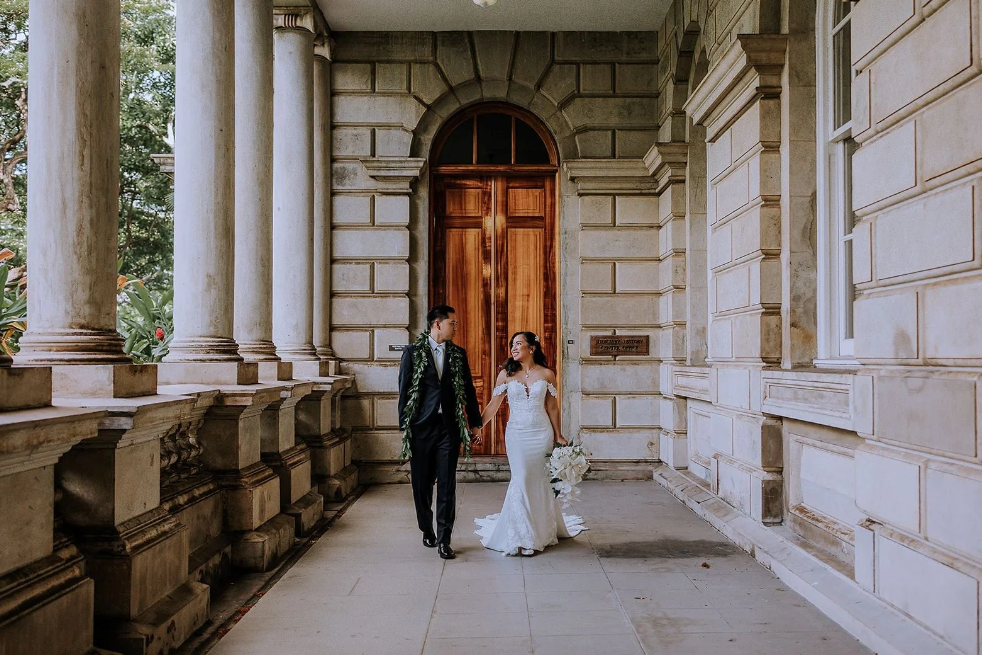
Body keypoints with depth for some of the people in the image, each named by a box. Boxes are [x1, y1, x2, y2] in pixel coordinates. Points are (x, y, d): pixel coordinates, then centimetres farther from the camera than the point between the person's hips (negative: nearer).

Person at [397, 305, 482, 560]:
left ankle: (444, 539, 4)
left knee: (447, 484, -2)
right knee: (421, 484, 10)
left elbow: (468, 390, 11)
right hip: (421, 427, -1)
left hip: (449, 427, 1)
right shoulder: (412, 353, 0)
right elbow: (404, 391, 0)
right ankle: (427, 531, 30)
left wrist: (475, 423, 10)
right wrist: (404, 425, -3)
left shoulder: (459, 354, 8)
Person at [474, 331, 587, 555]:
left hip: (542, 433, 1)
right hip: (516, 434, 0)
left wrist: (558, 435, 6)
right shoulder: (506, 374, 1)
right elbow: (493, 405, 2)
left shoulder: (547, 375, 1)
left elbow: (552, 407, 5)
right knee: (521, 480, -5)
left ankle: (543, 529, 23)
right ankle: (522, 536, 7)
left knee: (540, 481, 6)